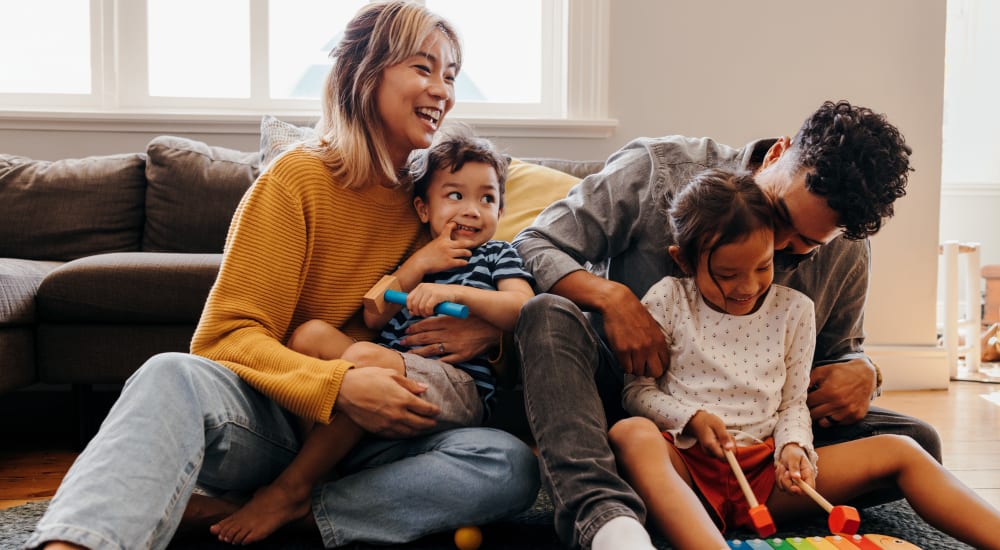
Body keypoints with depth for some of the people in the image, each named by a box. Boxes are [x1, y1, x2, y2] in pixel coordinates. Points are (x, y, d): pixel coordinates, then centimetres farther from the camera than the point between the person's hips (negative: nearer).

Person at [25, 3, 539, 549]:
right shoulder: (297, 177, -6)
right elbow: (228, 335, -12)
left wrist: (489, 329, -9)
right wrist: (339, 384, -29)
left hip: (369, 439, 4)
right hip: (273, 417, -3)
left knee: (512, 466, -25)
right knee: (173, 376, -35)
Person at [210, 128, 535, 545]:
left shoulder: (498, 255, 14)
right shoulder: (407, 256, 25)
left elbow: (523, 310, -6)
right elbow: (373, 318, 11)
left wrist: (454, 292, -18)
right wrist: (421, 263, 2)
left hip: (460, 388, -5)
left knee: (366, 356, -32)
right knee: (310, 333, -12)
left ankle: (291, 490, -24)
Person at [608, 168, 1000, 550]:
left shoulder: (793, 310, 9)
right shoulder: (667, 301, 1)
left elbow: (793, 402, 14)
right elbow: (636, 390, 3)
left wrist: (793, 445, -7)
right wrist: (691, 418, -14)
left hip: (764, 472, 4)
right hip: (686, 463, -3)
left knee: (898, 451, -10)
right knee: (631, 435, -40)